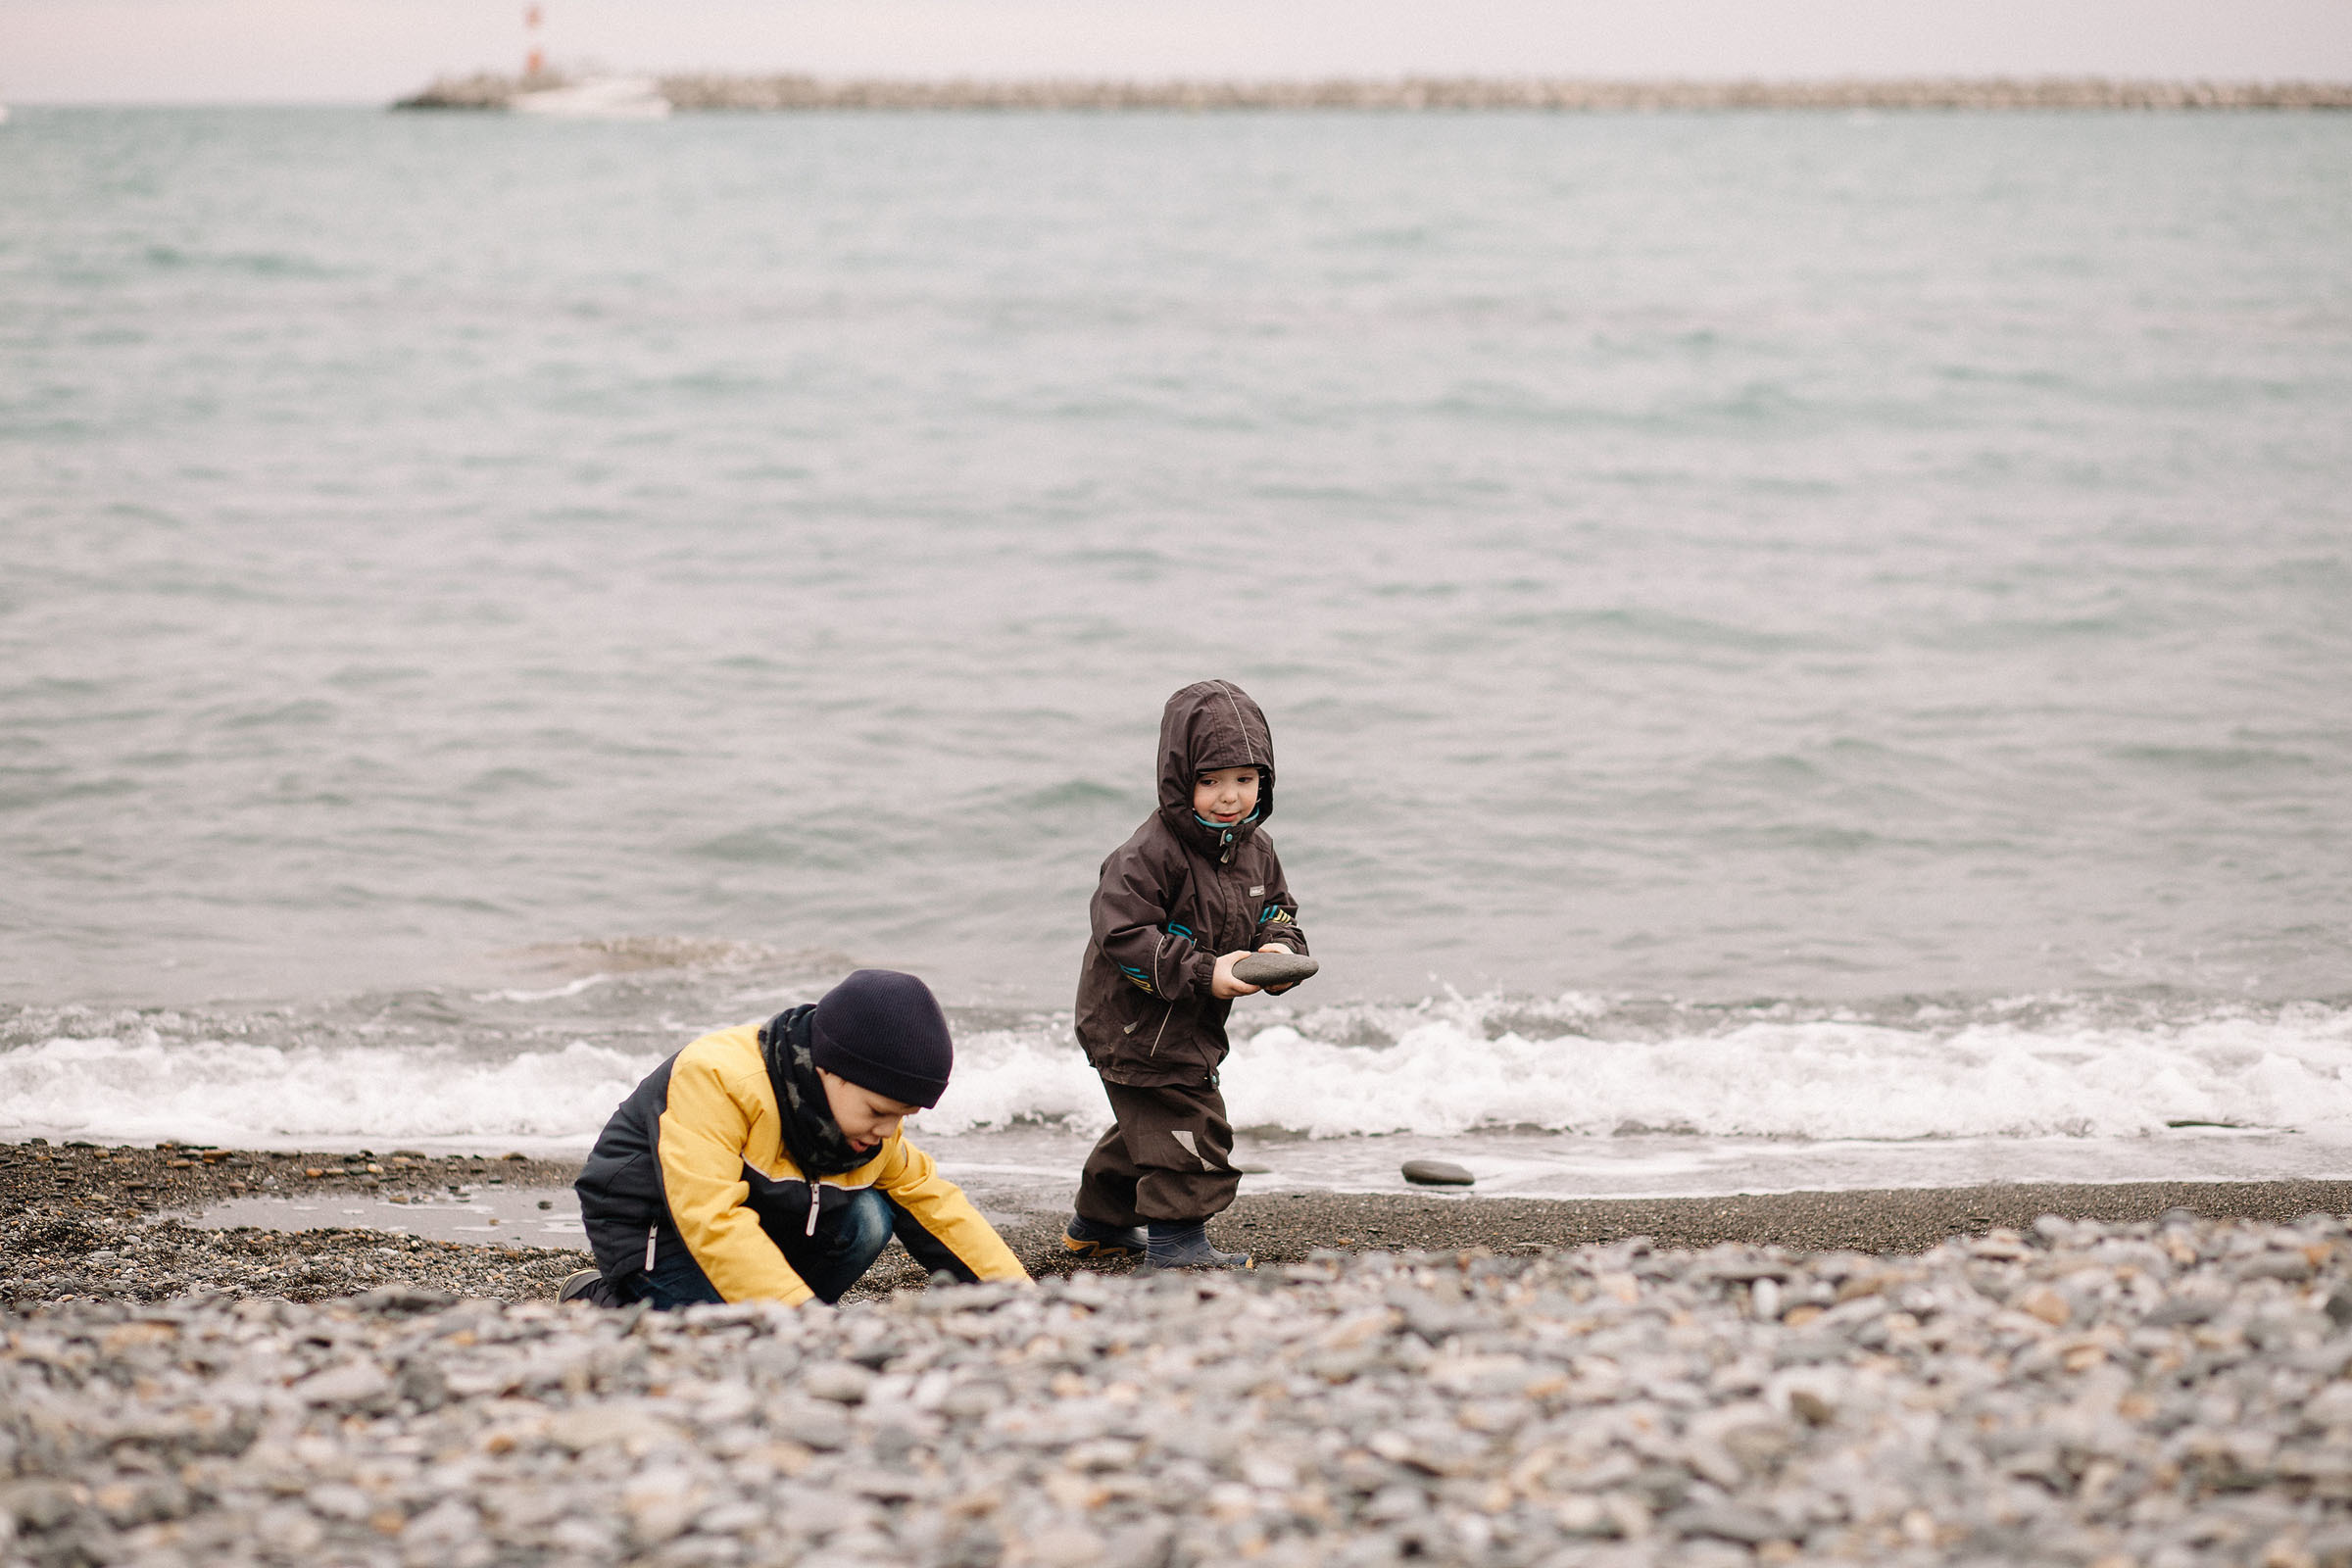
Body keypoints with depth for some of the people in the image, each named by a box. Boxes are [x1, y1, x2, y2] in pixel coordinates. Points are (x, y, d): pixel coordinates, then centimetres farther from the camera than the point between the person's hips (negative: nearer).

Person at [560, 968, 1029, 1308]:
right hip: (653, 1235, -7)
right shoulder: (714, 1081, -32)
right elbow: (711, 1217, -39)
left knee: (867, 1218, -16)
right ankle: (608, 1305, -5)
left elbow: (929, 1198, 8)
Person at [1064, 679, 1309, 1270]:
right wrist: (1204, 973, -32)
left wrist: (1279, 953, -12)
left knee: (1149, 1122, 23)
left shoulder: (1254, 848, 1)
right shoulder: (1151, 853, -25)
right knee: (1187, 1127, -10)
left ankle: (1098, 1222, 40)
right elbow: (1123, 934, -28)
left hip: (1193, 1023, 9)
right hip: (1137, 1022, -9)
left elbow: (1275, 910, 12)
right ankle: (1176, 1241, 1)